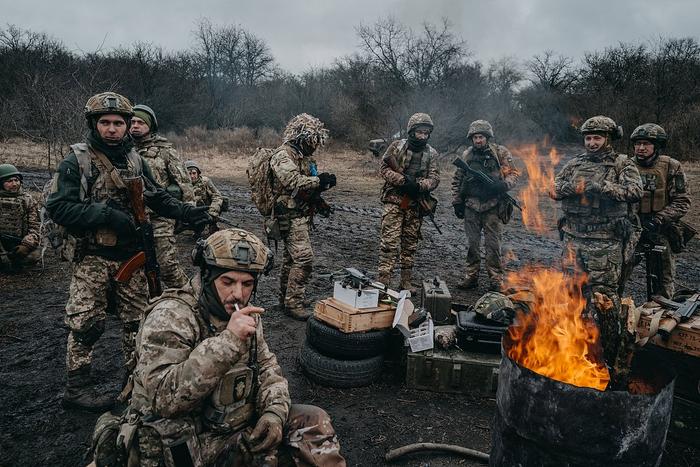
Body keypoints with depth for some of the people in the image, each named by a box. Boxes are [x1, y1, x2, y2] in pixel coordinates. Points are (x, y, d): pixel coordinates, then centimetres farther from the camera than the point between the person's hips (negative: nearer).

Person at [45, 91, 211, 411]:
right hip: (92, 257, -5)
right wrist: (106, 214, -24)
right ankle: (76, 387, 16)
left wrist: (187, 212, 0)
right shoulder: (76, 162, -8)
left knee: (138, 319, 12)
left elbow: (157, 197, 15)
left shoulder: (135, 160, 8)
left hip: (131, 255, 5)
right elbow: (58, 207, -15)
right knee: (86, 323, 2)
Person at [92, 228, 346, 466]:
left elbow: (267, 366, 10)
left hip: (234, 426, 7)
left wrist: (274, 411, -10)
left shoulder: (245, 314, 2)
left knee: (314, 421, -2)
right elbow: (163, 397, -31)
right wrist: (227, 340, -36)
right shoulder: (170, 317, -21)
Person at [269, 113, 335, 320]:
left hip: (301, 215, 10)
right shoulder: (283, 155, -13)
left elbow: (308, 184, 19)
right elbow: (294, 182, -28)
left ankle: (285, 299, 25)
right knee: (304, 257, -15)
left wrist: (321, 183, 0)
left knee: (291, 257, 15)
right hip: (290, 215, -10)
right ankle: (293, 302, -7)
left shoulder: (305, 155, 17)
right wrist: (319, 180, -25)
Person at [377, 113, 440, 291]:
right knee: (389, 241, -9)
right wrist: (403, 180, -17)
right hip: (394, 201, -3)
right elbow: (384, 168, -4)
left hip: (416, 204, 3)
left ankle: (406, 282, 19)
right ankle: (383, 281, -8)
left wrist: (419, 185, -18)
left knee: (410, 244, 10)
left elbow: (435, 178, 2)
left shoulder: (431, 153, 7)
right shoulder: (397, 146, -1)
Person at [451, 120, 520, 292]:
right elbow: (457, 180, 15)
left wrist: (503, 185, -20)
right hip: (471, 206, 3)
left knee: (494, 244, -1)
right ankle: (471, 277, 19)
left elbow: (513, 174, 1)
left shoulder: (501, 153, 0)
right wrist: (457, 202, 9)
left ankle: (496, 279, 8)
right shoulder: (466, 155, 9)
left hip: (493, 206, -3)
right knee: (472, 244, 9)